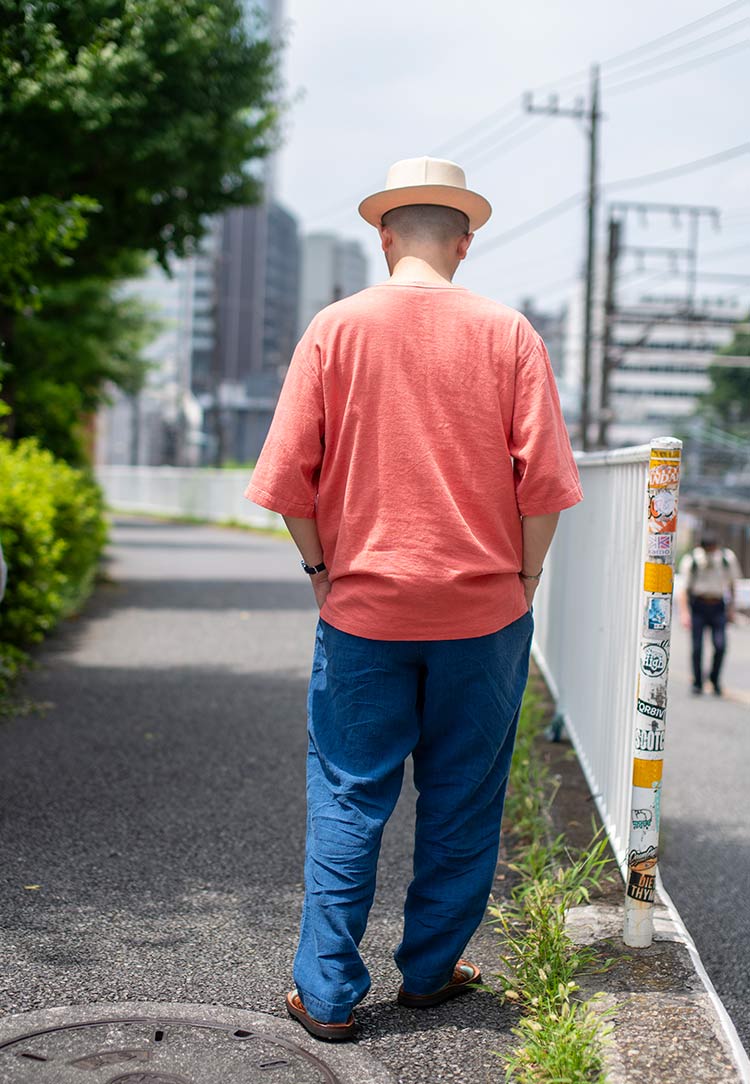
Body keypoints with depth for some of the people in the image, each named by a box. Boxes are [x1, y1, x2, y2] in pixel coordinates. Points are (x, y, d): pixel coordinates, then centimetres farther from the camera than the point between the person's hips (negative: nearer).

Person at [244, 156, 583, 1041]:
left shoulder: (335, 328, -2)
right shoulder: (507, 333, -2)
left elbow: (289, 476, -5)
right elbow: (544, 480, -6)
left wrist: (322, 565, 8)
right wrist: (519, 582, 6)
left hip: (364, 605, 0)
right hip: (484, 610, 0)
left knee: (347, 799, 9)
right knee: (462, 799, 13)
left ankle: (327, 993, 13)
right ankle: (430, 972, 25)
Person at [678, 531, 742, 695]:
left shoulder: (728, 558, -8)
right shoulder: (690, 561, -13)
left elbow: (732, 583, 7)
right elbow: (684, 589, -12)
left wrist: (731, 608, 10)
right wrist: (684, 612, -24)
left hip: (718, 607, 1)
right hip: (697, 606, -1)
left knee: (720, 645, -13)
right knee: (697, 647, -6)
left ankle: (715, 679, 11)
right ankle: (697, 683, 14)